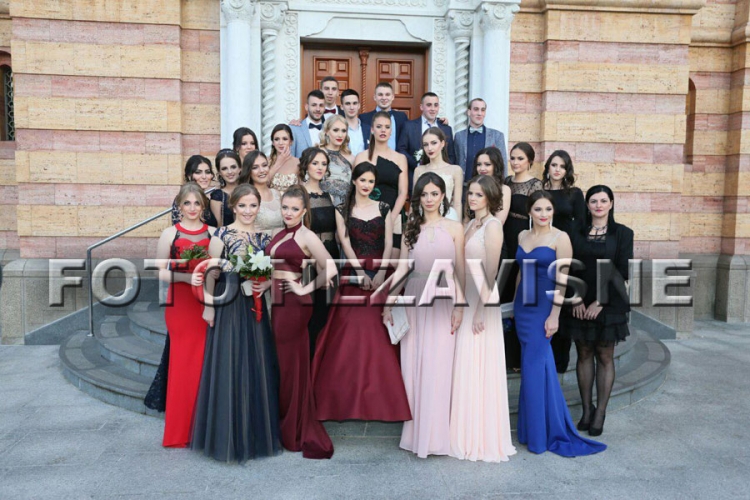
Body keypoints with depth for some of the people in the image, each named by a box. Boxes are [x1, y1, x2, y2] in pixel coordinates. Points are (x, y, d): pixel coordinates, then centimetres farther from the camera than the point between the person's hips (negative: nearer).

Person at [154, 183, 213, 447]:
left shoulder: (213, 233, 7)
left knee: (205, 363, 3)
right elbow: (160, 272, -1)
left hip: (207, 304, 2)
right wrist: (187, 277, -16)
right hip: (180, 304, -1)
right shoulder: (170, 233, 2)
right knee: (183, 363, 2)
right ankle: (180, 430, 16)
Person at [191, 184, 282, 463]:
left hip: (255, 309, 5)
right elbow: (210, 273, -6)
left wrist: (265, 285, -7)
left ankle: (257, 432, 26)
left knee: (257, 367, 10)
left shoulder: (264, 238, 9)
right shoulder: (221, 235, -5)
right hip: (228, 308, -4)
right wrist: (209, 306, -10)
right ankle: (228, 436, 17)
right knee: (228, 367, 1)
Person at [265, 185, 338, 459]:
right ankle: (286, 426, 29)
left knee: (292, 364, 2)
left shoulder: (306, 236, -9)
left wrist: (306, 289, -11)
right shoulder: (280, 234, 12)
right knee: (280, 363, 14)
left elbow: (329, 269, -15)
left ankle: (295, 432, 16)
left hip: (293, 304, -7)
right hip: (277, 303, 7)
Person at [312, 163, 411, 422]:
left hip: (380, 274, 1)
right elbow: (345, 243, -2)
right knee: (350, 334, -4)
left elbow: (388, 243, 3)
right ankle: (349, 397, 8)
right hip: (353, 275, -1)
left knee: (379, 335, -1)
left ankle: (380, 396, 9)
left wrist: (381, 273, -11)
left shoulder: (384, 209, 10)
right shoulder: (342, 210, 7)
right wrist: (360, 272, -14)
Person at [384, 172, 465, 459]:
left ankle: (435, 434, 13)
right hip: (414, 301, 3)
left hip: (443, 302, -2)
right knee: (412, 367, 6)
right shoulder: (410, 228, 10)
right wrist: (389, 301, 1)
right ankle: (415, 432, 19)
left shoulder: (454, 228, 3)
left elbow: (460, 270, 0)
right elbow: (402, 268, 7)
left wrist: (460, 305, -7)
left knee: (437, 368, 0)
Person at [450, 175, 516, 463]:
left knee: (479, 367, -1)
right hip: (464, 299, 8)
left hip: (482, 301, -8)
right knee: (463, 366, 12)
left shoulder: (493, 225, -8)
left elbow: (491, 271, -14)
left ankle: (483, 438, 13)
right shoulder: (469, 225, 14)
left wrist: (481, 309, -18)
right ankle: (466, 433, 25)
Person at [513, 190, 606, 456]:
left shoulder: (560, 238, -8)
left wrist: (555, 315, -16)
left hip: (543, 308, -5)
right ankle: (532, 426, 26)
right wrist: (514, 303, 15)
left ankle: (539, 434, 11)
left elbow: (562, 280, -12)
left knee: (534, 366, -4)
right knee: (534, 364, 13)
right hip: (523, 305, 6)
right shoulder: (523, 236, 10)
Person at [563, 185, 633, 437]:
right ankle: (586, 409, 18)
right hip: (580, 305, 2)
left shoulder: (622, 233, 1)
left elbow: (622, 272, -5)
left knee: (605, 357, 4)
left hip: (608, 304, -2)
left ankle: (600, 413, 13)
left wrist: (600, 302, -12)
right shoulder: (577, 233, 7)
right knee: (584, 355, 7)